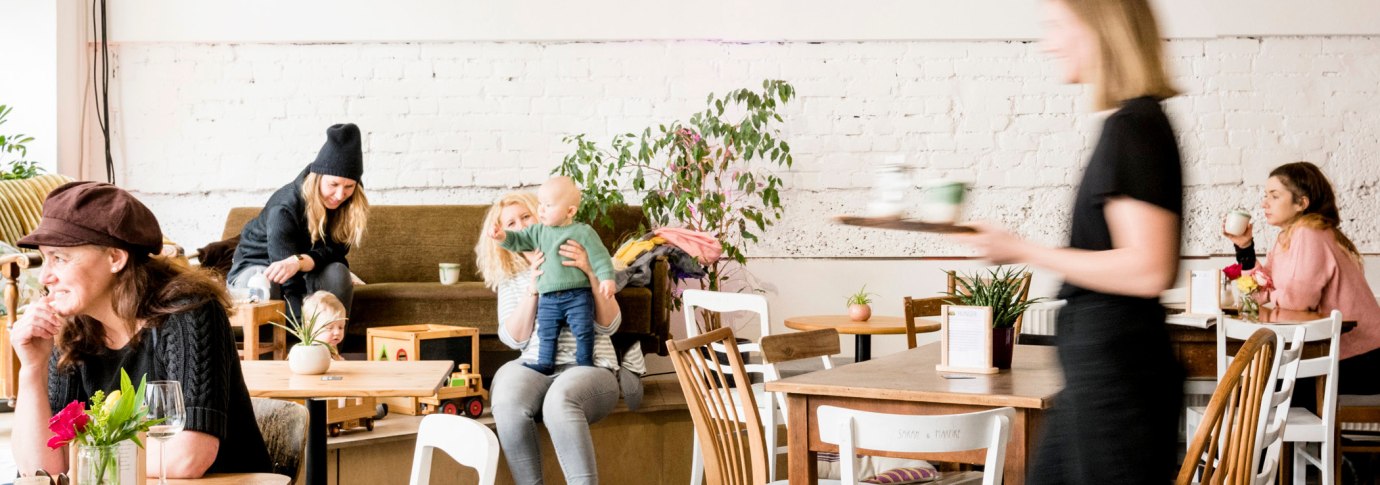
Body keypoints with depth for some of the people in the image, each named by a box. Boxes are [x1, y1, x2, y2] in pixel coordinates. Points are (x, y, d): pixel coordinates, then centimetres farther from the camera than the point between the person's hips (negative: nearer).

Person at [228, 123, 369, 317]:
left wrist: (299, 261, -45)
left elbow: (335, 250, -23)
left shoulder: (349, 206, -16)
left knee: (337, 273, -28)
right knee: (264, 286, -37)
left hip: (306, 274, 4)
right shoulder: (283, 209, -32)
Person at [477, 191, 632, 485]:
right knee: (506, 402, -35)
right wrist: (533, 288, -7)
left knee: (559, 399, -39)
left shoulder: (577, 262, 9)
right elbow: (514, 339, 5)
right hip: (533, 366, 2)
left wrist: (590, 273, -14)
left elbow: (609, 325, -1)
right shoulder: (510, 281, 18)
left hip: (589, 366, -2)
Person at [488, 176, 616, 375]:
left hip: (577, 295, -5)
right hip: (548, 298, 5)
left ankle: (585, 362, 10)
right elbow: (519, 240, 10)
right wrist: (504, 237, -11)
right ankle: (545, 363, 18)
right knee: (546, 333, 8)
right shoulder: (538, 232, 10)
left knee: (583, 331, -4)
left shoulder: (583, 232, -6)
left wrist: (607, 278, -18)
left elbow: (599, 256, -7)